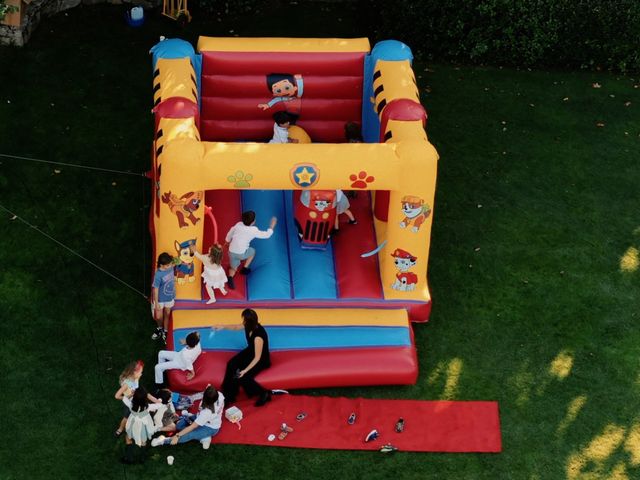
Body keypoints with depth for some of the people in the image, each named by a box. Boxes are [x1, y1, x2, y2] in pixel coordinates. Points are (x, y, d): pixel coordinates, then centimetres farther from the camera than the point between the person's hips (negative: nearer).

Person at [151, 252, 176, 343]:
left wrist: (174, 292, 17)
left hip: (170, 297, 4)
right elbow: (155, 289, -21)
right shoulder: (158, 275, -31)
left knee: (167, 315, 21)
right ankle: (159, 328, 47)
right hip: (161, 299, -4)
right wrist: (156, 303, -15)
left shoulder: (170, 268, -15)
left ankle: (165, 332, 42)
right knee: (159, 317, 15)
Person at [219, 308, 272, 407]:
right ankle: (229, 396, -6)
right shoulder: (250, 326, -13)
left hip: (261, 360, -8)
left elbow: (257, 358, -30)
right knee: (231, 364, -14)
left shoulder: (258, 336, -36)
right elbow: (236, 327, 12)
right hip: (250, 352, 8)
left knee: (242, 377, -20)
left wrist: (245, 371, -32)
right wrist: (223, 326, 7)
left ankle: (264, 393, -1)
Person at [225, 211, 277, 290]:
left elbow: (230, 234, 14)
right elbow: (266, 235, -5)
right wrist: (272, 226, 8)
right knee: (252, 251, 28)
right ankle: (245, 269, 27)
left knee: (233, 268, 21)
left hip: (231, 252, 4)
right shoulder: (254, 230, -13)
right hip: (241, 254, -4)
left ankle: (230, 277, -10)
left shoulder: (238, 225, 0)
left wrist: (227, 241, 34)